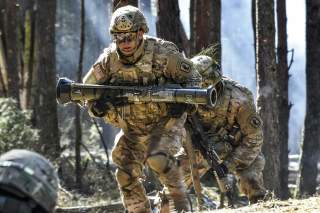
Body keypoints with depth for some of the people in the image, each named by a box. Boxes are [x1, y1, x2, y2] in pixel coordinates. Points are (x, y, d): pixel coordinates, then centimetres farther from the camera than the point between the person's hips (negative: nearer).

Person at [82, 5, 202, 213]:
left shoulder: (162, 52, -19)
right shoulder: (109, 59, -10)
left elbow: (192, 78, -6)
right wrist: (97, 105, -25)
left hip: (166, 120, -5)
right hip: (134, 128, 5)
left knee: (158, 158, -29)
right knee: (126, 175, -2)